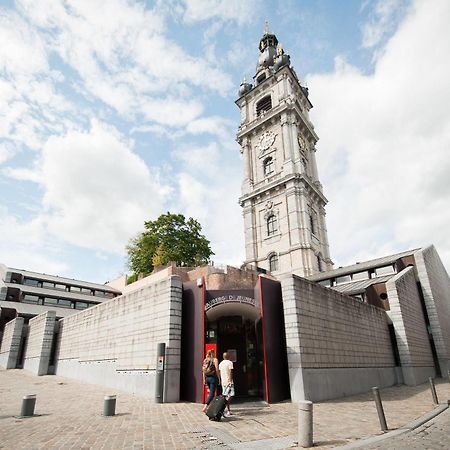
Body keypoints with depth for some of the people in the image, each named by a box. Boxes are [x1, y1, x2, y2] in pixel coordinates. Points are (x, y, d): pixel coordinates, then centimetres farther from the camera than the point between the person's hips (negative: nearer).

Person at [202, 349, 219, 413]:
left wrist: (204, 380, 15)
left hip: (207, 378, 6)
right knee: (212, 393, -5)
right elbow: (217, 370, -10)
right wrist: (219, 378, -3)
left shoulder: (205, 360, 9)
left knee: (211, 392, 20)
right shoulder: (215, 360, -7)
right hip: (213, 378, -6)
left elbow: (203, 370, 11)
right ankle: (205, 407, -17)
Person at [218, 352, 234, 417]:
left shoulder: (221, 363, 12)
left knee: (226, 396, 11)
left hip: (223, 382, 7)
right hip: (228, 382, -7)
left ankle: (229, 411, 14)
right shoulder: (230, 362, -8)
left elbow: (219, 373, 15)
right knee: (230, 395, -10)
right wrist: (231, 381, -15)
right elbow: (230, 372, -14)